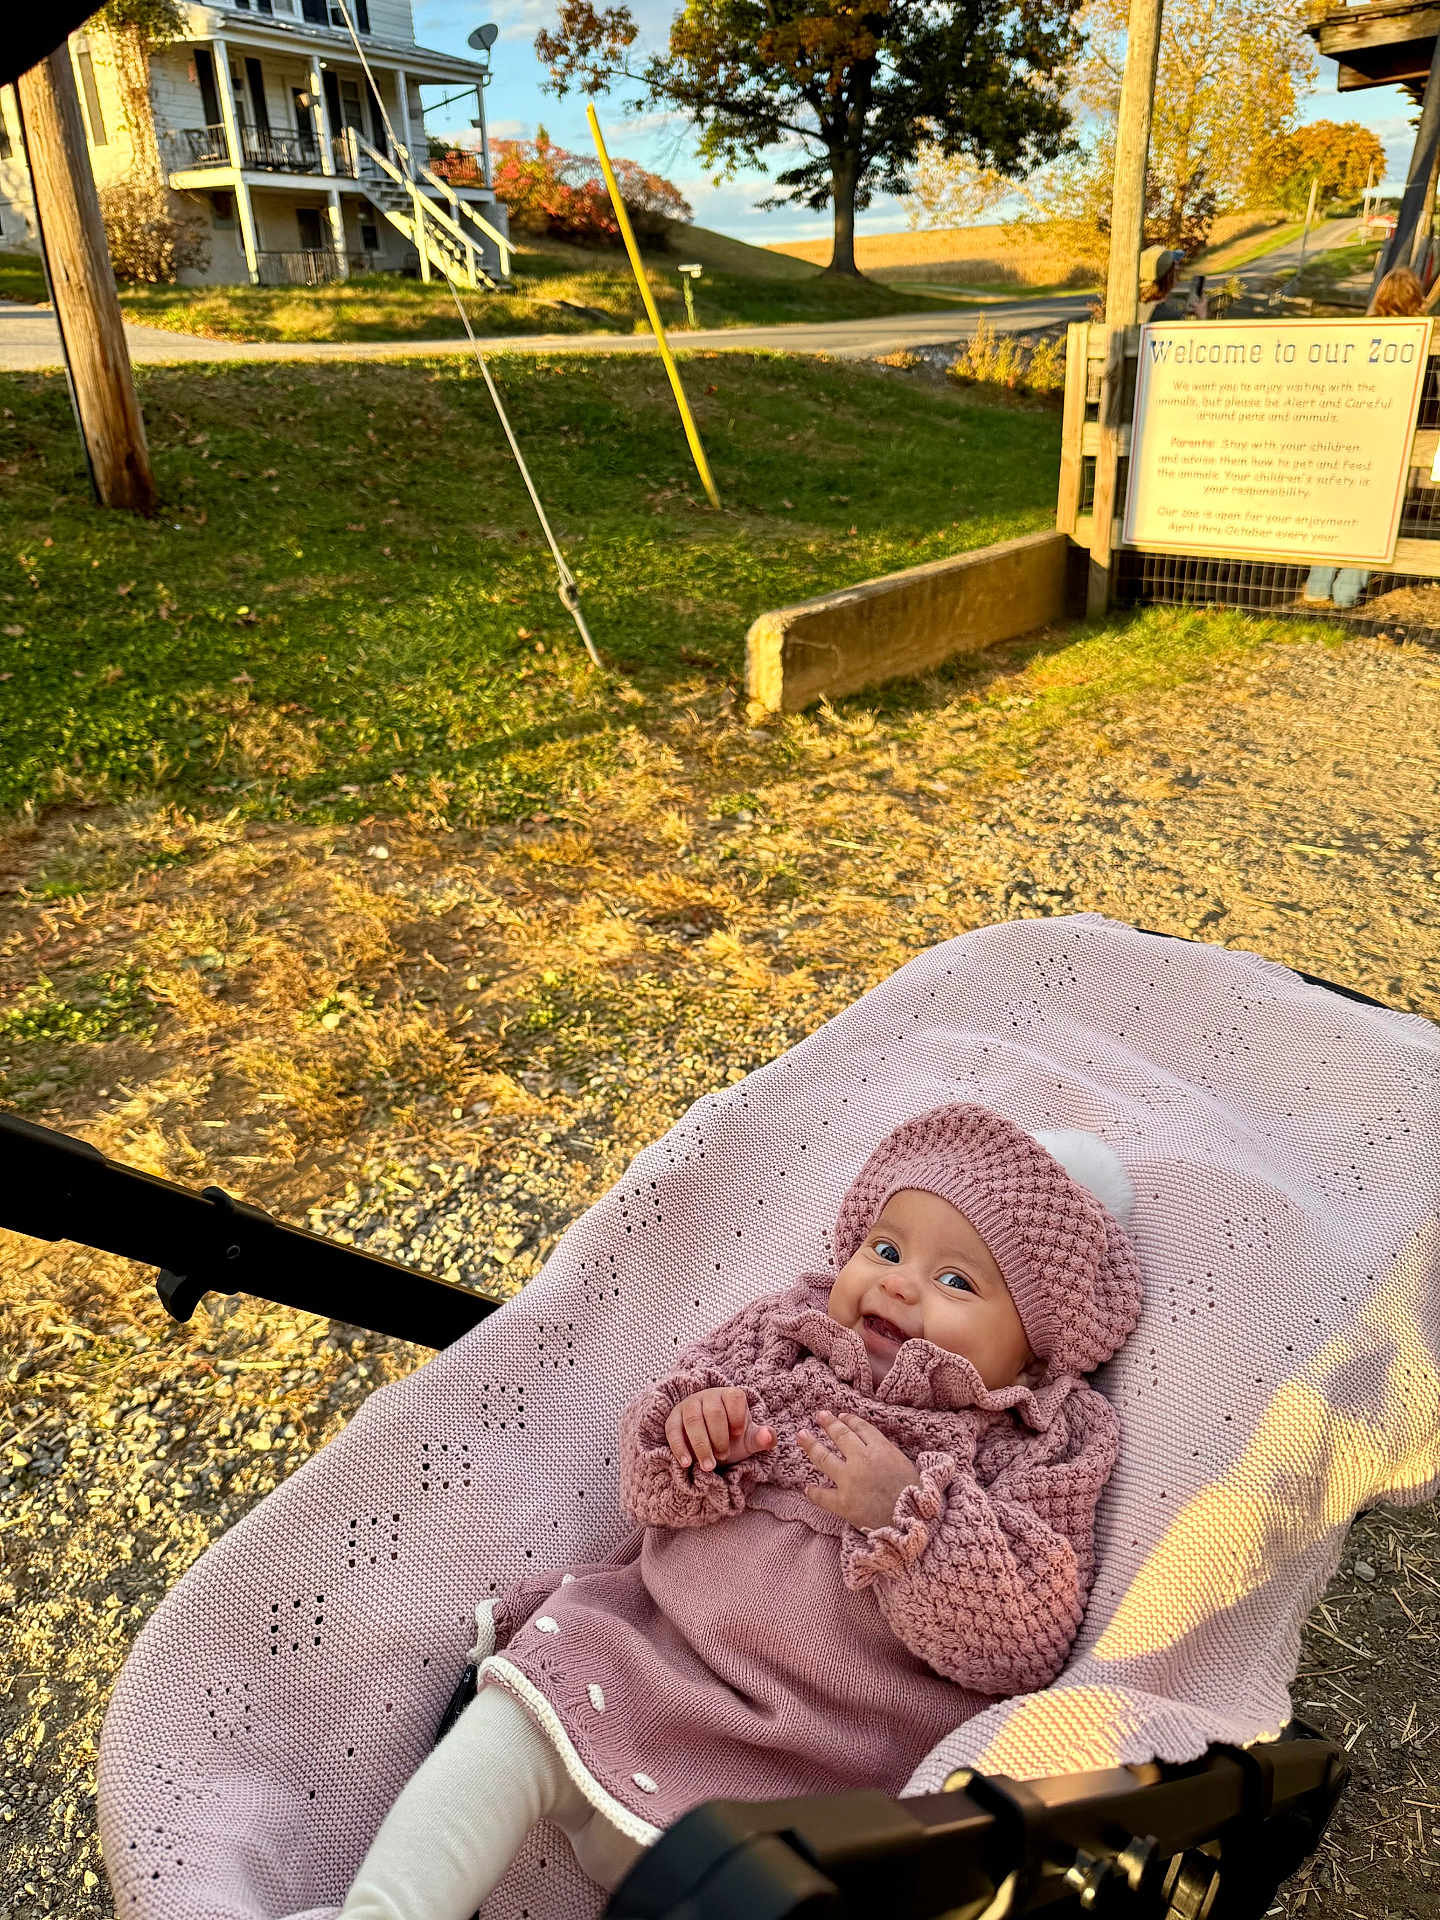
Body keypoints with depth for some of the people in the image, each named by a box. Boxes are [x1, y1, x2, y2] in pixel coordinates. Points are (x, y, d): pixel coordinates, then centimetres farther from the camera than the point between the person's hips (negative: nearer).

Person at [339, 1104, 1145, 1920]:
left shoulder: (1036, 1452, -4)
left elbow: (1026, 1644, -13)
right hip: (639, 1658, 4)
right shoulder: (787, 1341, 5)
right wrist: (683, 1428, -15)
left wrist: (907, 1514, -26)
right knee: (509, 1729, -11)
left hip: (807, 1768, -4)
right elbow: (649, 1485, 10)